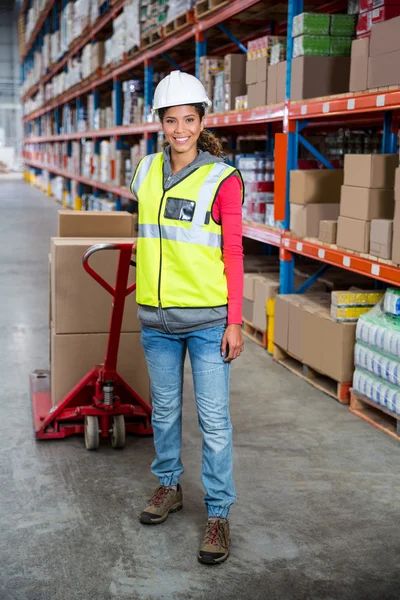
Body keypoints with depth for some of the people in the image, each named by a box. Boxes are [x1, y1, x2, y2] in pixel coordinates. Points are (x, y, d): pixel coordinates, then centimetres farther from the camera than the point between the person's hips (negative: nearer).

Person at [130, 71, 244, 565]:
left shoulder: (222, 179, -7)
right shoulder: (147, 171, 6)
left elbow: (233, 255, -7)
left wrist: (235, 322, -9)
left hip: (207, 317, -4)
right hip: (156, 316, 4)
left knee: (213, 418, 0)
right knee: (164, 409, 17)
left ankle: (218, 513, 13)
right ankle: (168, 486, 36)